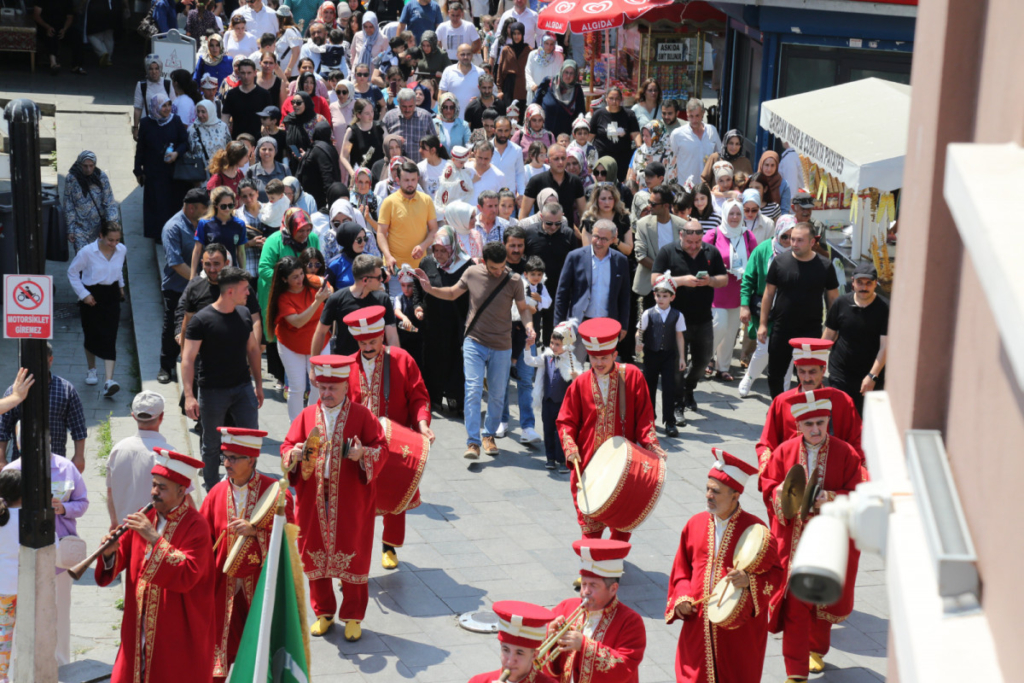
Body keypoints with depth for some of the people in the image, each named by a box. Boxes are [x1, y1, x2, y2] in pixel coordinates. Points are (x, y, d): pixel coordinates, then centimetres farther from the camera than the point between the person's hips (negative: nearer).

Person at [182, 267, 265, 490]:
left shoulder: (244, 314, 6)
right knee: (212, 445, 9)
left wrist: (259, 385, 16)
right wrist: (189, 395, -21)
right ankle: (212, 491, 24)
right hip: (212, 392, -4)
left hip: (242, 388, 4)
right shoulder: (201, 320, -12)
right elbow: (188, 359, -13)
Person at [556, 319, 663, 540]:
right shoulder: (581, 384, 0)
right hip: (589, 464, 0)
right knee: (591, 522, -1)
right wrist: (570, 448, -12)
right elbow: (566, 422, 4)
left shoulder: (632, 376, -2)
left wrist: (650, 443, -15)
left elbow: (644, 416, -1)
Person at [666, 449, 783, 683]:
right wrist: (682, 598, -1)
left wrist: (750, 580, -22)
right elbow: (681, 569, 14)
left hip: (739, 626, -3)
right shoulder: (695, 524, 5)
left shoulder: (755, 530, -8)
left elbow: (776, 574, -5)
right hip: (698, 625, 4)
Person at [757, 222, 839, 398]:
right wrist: (763, 324, 1)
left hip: (811, 331, -2)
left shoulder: (825, 266, -3)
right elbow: (768, 294, 4)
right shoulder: (780, 262, -2)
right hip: (781, 330, 2)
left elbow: (833, 298, 4)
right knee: (775, 375, 11)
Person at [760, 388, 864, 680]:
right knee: (795, 602, -4)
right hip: (793, 538, 0)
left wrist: (827, 499, -22)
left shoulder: (846, 454, -7)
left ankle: (816, 649, 44)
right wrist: (789, 494, -19)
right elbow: (769, 487, 1)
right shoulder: (785, 452, -2)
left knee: (824, 597, 17)